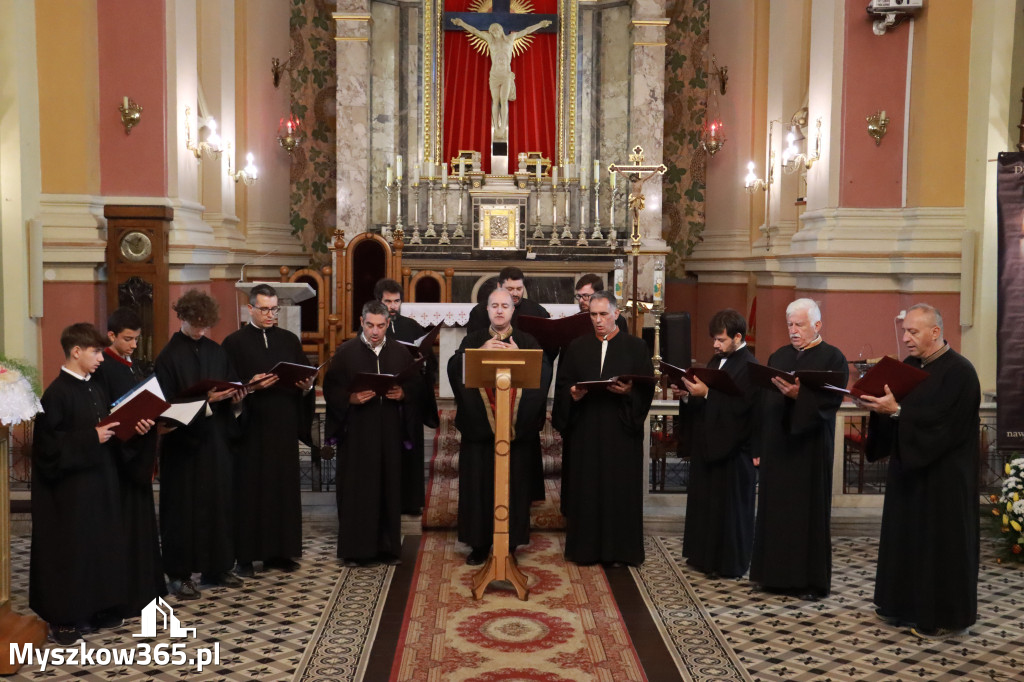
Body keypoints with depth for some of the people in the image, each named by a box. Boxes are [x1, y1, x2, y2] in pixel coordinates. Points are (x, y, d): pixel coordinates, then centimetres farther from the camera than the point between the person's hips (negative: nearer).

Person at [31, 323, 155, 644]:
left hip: (102, 481, 8)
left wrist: (135, 430, -1)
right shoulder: (57, 393, -14)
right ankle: (65, 618, 12)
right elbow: (49, 443, -18)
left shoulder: (97, 390, 10)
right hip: (71, 488, -8)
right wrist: (91, 438, -23)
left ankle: (98, 609, 23)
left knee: (103, 543, 12)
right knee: (71, 549, 0)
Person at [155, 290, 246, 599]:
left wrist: (233, 398, -9)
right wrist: (205, 400, -22)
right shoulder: (169, 356, -6)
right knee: (184, 504, 1)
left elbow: (232, 389, 13)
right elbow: (170, 403, -11)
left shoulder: (216, 351, 9)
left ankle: (216, 567, 20)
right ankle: (179, 574, 11)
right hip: (184, 442, -5)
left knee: (219, 500, 9)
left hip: (216, 439, 5)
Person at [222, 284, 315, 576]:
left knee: (284, 486, 6)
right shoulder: (234, 342, 1)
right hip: (251, 427, -3)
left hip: (284, 426, 4)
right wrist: (251, 386, -21)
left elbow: (306, 375, 10)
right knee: (249, 489, 0)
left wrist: (306, 385, -11)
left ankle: (280, 551, 15)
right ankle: (246, 555, 7)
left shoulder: (290, 340, 12)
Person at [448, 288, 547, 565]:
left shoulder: (527, 342, 10)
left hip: (517, 426, 0)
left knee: (513, 484, 1)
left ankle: (509, 542, 12)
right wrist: (481, 352, -17)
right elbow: (454, 368, -7)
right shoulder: (473, 340, 11)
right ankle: (480, 543, 11)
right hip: (479, 425, 1)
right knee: (479, 483, 1)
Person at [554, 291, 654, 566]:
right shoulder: (577, 347, 11)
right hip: (585, 430, 2)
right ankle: (587, 548, 13)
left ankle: (619, 549, 12)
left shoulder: (636, 347, 4)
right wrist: (572, 394, -14)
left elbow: (647, 388, -1)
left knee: (621, 488, 1)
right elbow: (562, 385, 7)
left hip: (622, 429, -2)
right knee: (586, 487, 3)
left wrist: (629, 391, -20)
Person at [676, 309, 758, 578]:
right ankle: (705, 554, 28)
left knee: (729, 507, 2)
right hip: (708, 443, 8)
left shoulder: (749, 366, -15)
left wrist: (706, 393, -26)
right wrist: (688, 395, -4)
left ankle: (730, 563, 14)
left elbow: (740, 405, -24)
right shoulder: (716, 360, 11)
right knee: (704, 500, 15)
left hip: (733, 448, -8)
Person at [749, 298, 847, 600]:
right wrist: (759, 446, 8)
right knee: (774, 507, 9)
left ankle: (810, 579, 9)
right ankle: (775, 573, 19)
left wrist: (799, 395, -31)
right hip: (776, 444, 5)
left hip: (810, 446, -5)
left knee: (808, 511, 0)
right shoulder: (778, 356, 13)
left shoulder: (832, 358, -4)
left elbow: (832, 400, -15)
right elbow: (764, 401, 13)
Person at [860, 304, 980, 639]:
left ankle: (946, 617, 12)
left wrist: (896, 410, -28)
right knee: (906, 537, 13)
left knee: (939, 541, 0)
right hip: (909, 468, 8)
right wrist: (877, 404, -9)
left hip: (942, 476, -8)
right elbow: (895, 409, 12)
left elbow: (943, 423, -24)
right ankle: (907, 605, 25)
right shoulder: (909, 367, 9)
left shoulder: (959, 371, -15)